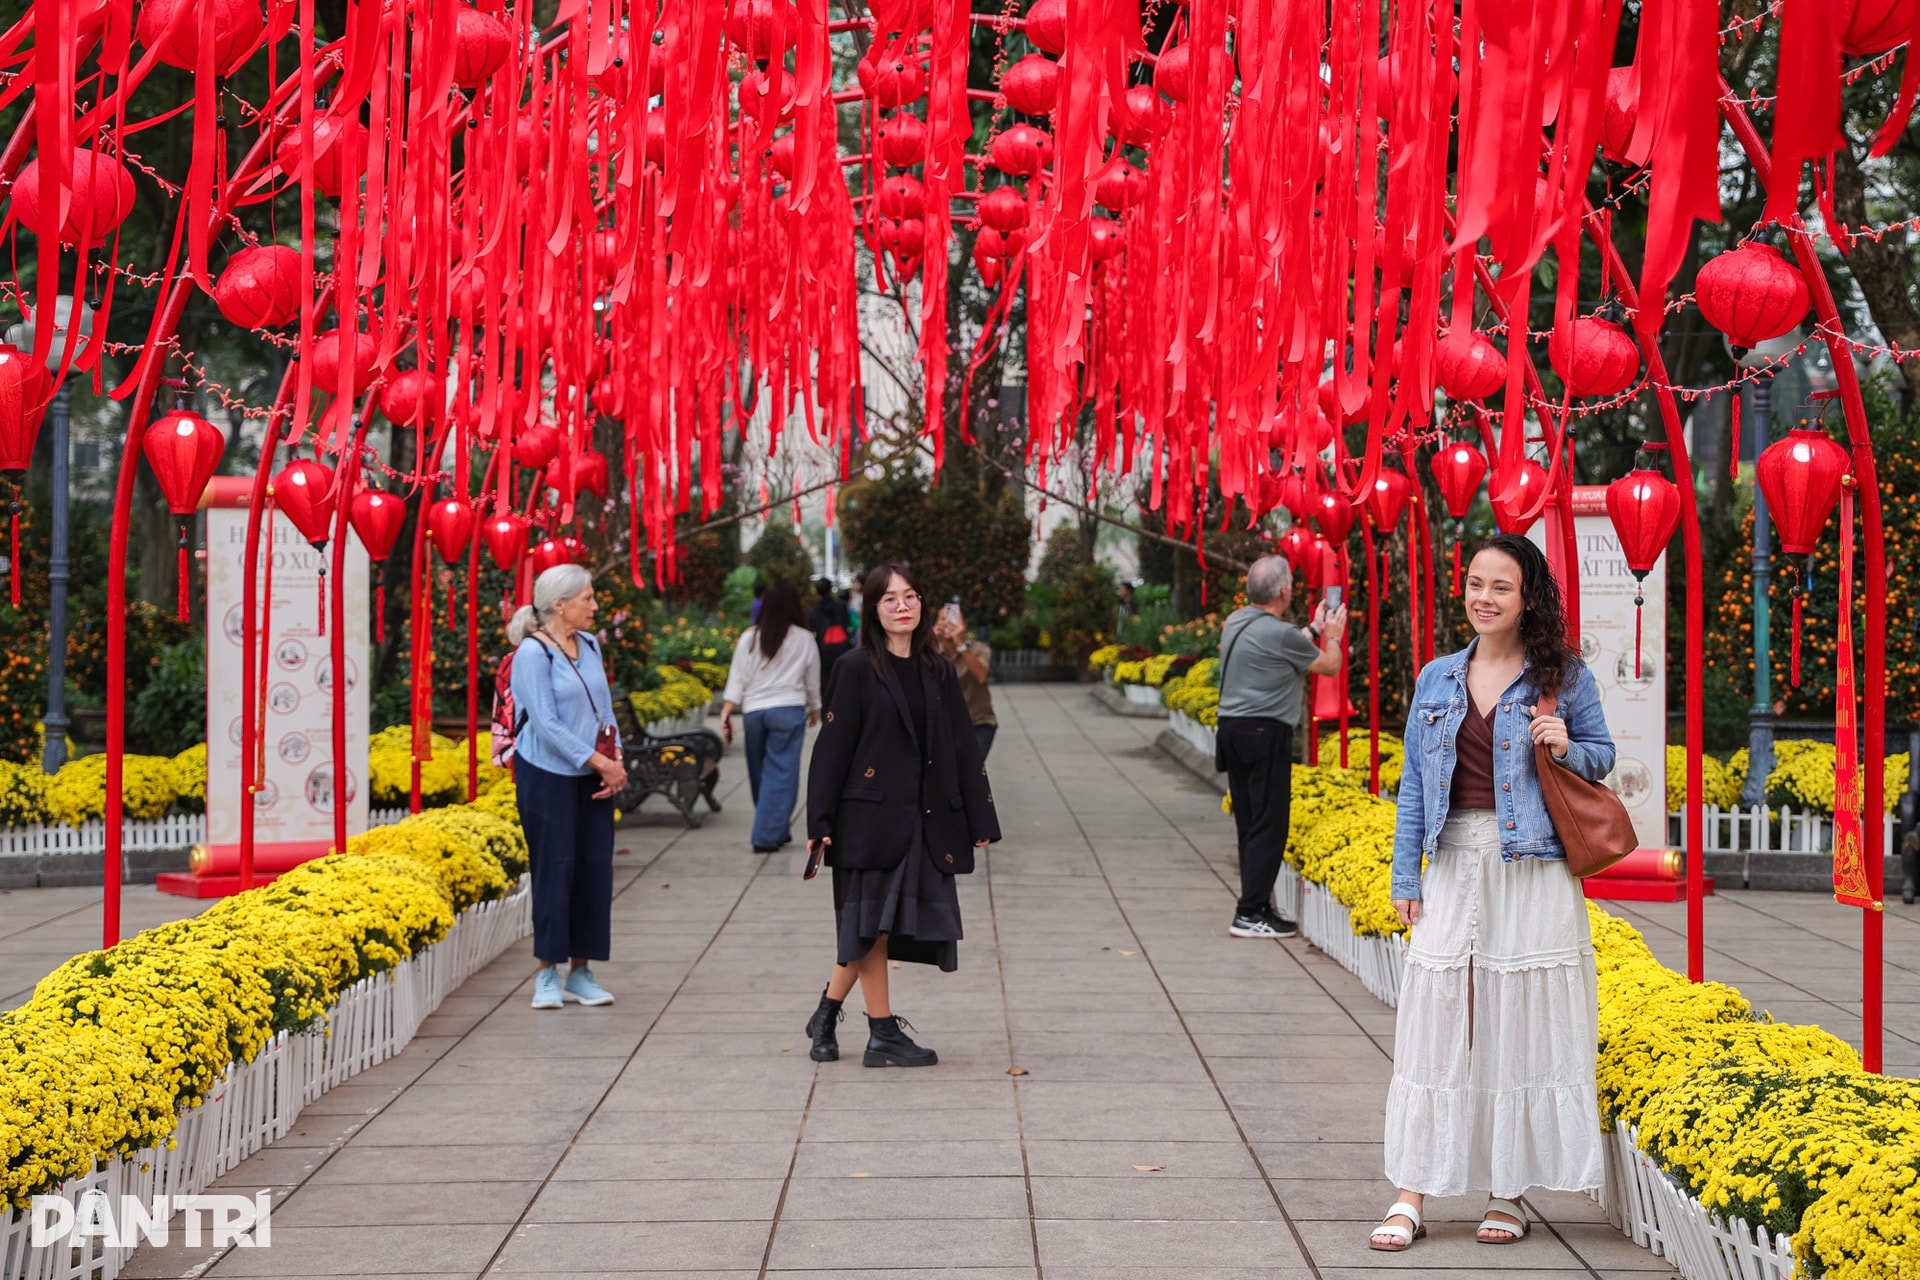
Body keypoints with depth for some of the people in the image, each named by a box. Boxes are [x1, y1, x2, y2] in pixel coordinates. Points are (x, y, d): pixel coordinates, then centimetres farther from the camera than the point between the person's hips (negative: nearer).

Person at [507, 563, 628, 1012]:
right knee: (555, 868, -2)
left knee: (595, 868, 5)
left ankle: (581, 972, 13)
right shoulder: (532, 652, -12)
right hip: (548, 774, -6)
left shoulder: (589, 645, 9)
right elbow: (546, 723, -16)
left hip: (593, 775, 6)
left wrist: (616, 761, -2)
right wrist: (601, 763, -16)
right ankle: (548, 974, 9)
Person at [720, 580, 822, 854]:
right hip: (789, 710, -2)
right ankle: (767, 836, -6)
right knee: (780, 772, 0)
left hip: (754, 711, 3)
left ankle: (776, 830, 26)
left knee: (759, 771, 15)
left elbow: (737, 678, 2)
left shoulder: (749, 638, 3)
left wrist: (726, 711, 4)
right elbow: (812, 680, 11)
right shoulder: (803, 640, 0)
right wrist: (814, 708, 26)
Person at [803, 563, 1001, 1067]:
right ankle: (883, 1035, 8)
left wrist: (980, 821, 7)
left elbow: (962, 748, 11)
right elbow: (832, 746, -6)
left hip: (924, 823, 5)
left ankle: (826, 1016, 24)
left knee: (870, 929, 9)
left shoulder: (938, 673, 10)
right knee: (873, 924, -1)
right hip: (871, 818, -5)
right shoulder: (856, 670, -4)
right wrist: (819, 823, -10)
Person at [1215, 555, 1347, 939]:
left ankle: (1255, 905, 17)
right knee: (1269, 826, -4)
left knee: (1248, 824, 12)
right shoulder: (1280, 634, -15)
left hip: (1231, 728, 9)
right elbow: (1330, 666, 1)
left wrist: (1314, 629, 34)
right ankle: (1250, 914, -6)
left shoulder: (1235, 622, 9)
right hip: (1265, 734, -9)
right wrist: (1332, 636, 20)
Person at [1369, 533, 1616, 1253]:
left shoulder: (1564, 676, 2)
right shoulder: (1437, 679, 10)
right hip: (1455, 867, 3)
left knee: (1523, 1025, 2)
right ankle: (1411, 1195, 5)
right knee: (1434, 1020, 0)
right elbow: (1415, 783, 12)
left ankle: (1508, 1193, 14)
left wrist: (1566, 749, -12)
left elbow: (1603, 754, 11)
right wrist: (1405, 877, 7)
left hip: (1533, 872, -2)